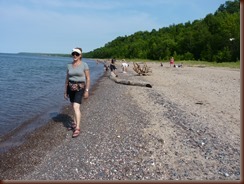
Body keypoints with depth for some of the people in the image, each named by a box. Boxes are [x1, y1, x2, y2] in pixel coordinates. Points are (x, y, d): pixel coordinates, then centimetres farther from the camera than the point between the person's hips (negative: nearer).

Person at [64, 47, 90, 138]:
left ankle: (77, 128, -12)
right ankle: (75, 124, 30)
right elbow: (67, 79, 10)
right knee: (75, 107, 15)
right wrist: (65, 91, 10)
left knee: (76, 107, -16)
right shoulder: (69, 65, 6)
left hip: (80, 88, -5)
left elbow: (88, 78, -6)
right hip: (71, 87, 5)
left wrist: (87, 90, -10)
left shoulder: (84, 65, -7)